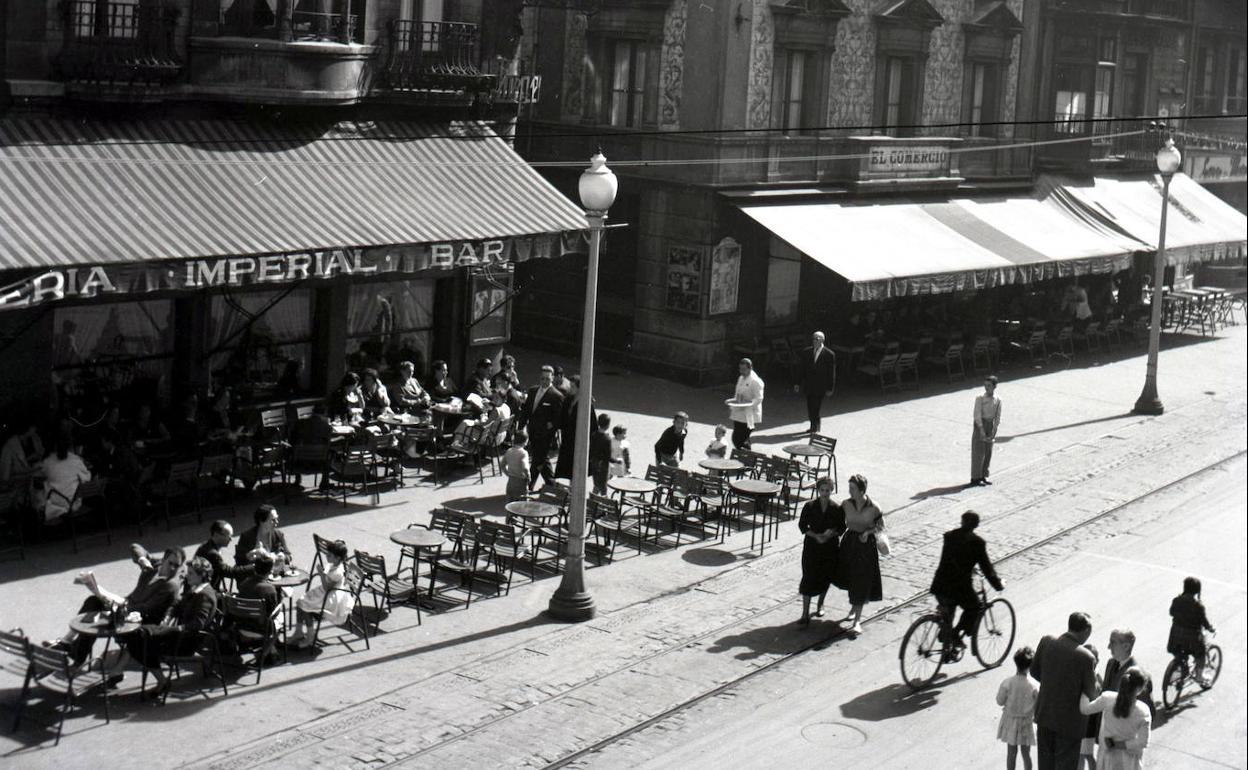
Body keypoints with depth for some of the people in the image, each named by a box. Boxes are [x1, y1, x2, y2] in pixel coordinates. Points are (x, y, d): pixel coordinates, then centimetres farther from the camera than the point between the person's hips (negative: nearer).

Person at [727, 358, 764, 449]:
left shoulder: (756, 381, -12)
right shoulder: (740, 379, 15)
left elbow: (758, 399, -17)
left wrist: (747, 405, -29)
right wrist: (731, 401, 8)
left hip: (749, 417, -8)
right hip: (738, 415, 8)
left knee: (743, 440, -10)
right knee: (735, 439, 9)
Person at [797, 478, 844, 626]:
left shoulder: (837, 509, -7)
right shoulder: (809, 506, -8)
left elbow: (842, 528, 1)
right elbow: (802, 526, -2)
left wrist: (831, 533, -19)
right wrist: (815, 536, -16)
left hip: (830, 546, 1)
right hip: (812, 546, -1)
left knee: (825, 577, 14)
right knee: (808, 578, -5)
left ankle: (820, 605, 39)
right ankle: (805, 615, -2)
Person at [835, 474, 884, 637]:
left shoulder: (873, 508, -15)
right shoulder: (846, 504, -6)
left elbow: (881, 527, -3)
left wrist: (868, 532, -19)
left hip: (866, 544, -4)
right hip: (849, 542, 4)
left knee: (861, 582, -4)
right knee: (850, 579, 16)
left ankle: (857, 621, -2)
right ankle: (854, 609, 43)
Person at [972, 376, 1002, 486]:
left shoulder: (998, 400, 0)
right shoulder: (980, 398, -14)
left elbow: (998, 417, 2)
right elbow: (977, 415, -15)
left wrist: (994, 432, -5)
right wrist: (981, 430, -18)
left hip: (990, 426, 5)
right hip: (979, 425, -5)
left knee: (988, 452, 9)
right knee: (978, 453, -3)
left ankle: (984, 476, 22)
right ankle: (975, 478, 3)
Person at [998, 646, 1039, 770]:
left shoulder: (1007, 683, -18)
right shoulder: (1032, 686, -19)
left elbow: (1000, 701, -8)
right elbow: (1037, 707, -9)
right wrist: (1036, 717, 10)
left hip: (1010, 721, 1)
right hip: (1026, 723, -1)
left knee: (1011, 752, 13)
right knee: (1026, 753, 12)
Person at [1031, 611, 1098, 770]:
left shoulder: (1046, 641, -9)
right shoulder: (1086, 657, -22)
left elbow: (1034, 672, 4)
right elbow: (1091, 694, -13)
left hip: (1044, 714, 5)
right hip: (1070, 720, -5)